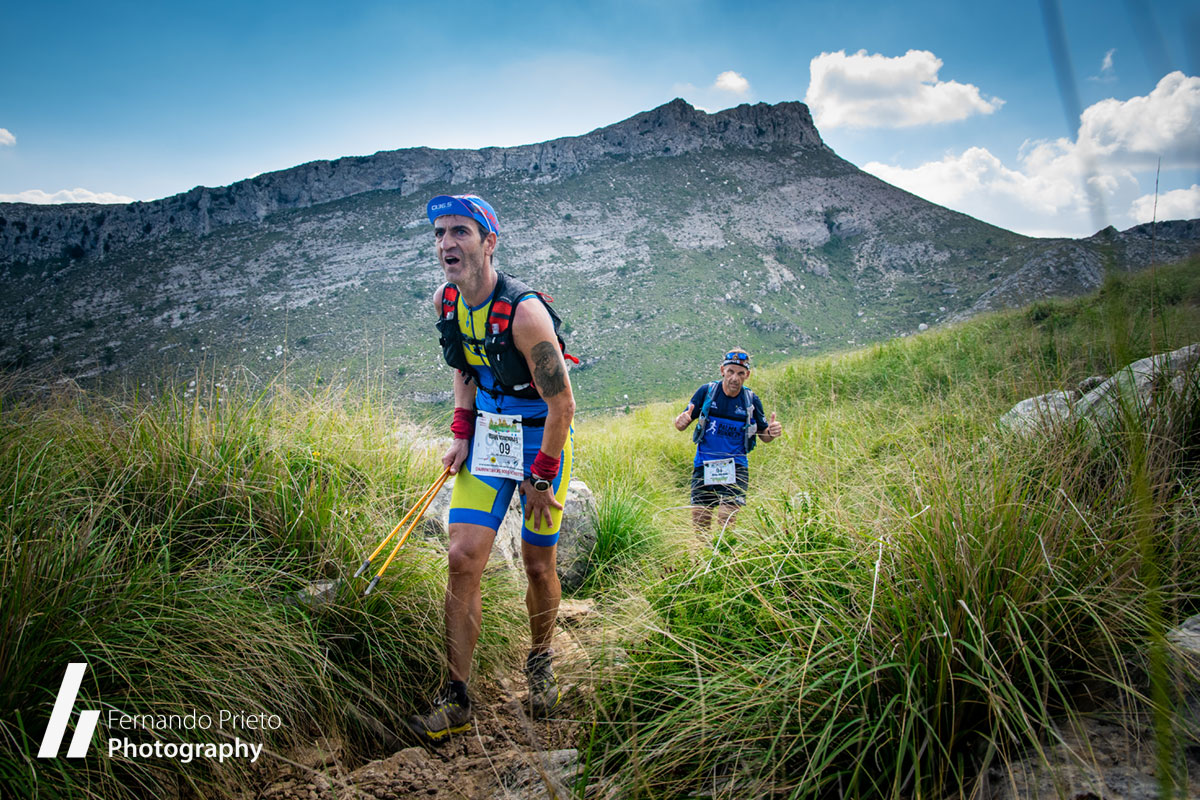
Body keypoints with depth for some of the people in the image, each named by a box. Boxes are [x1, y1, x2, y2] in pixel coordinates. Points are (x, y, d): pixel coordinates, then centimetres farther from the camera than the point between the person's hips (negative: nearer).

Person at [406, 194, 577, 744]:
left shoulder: (524, 311, -25)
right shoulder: (444, 302, -4)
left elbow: (562, 404, -21)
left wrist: (541, 478, -15)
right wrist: (461, 435, 4)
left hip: (542, 438, -5)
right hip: (487, 434, 5)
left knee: (538, 565, 6)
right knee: (462, 559, -5)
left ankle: (540, 662, 34)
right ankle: (456, 699, 7)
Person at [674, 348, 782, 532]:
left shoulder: (751, 400, 0)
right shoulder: (706, 391, -3)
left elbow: (763, 435, 11)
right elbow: (681, 423, 0)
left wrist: (773, 431, -12)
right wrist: (681, 421, -24)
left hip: (735, 467, 0)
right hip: (704, 466, 1)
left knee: (726, 520, -14)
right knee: (699, 521, 2)